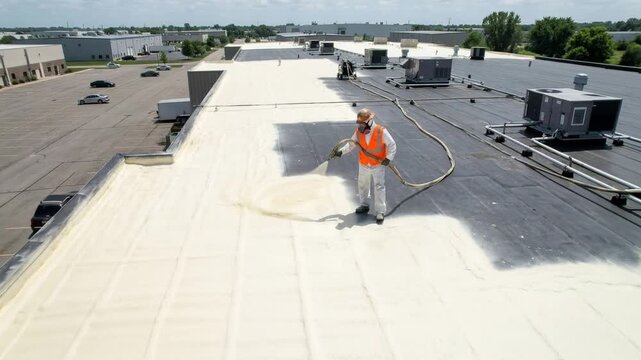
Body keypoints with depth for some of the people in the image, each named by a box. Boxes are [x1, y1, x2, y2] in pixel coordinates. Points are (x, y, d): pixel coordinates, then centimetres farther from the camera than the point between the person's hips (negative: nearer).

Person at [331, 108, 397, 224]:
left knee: (379, 187, -5)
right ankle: (364, 206, 38)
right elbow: (351, 144, 0)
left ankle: (380, 212, 3)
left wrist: (388, 158, -23)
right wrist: (341, 151, -13)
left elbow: (392, 145, -12)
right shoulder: (358, 132, -9)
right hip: (363, 165, 5)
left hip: (378, 165, -4)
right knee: (363, 185, 17)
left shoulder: (381, 131, -20)